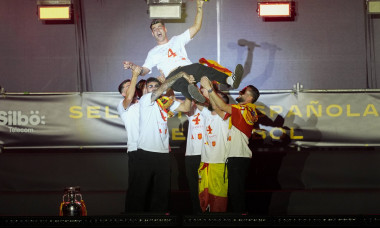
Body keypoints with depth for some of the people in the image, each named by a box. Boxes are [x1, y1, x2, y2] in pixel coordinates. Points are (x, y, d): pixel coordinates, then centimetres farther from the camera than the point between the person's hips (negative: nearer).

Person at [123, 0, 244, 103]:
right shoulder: (153, 52, 28)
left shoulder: (177, 40, 30)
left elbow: (196, 27, 22)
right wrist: (134, 66, -5)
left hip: (188, 69, 2)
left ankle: (229, 80, -56)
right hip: (172, 76, -2)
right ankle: (192, 93, -75)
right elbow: (144, 70, 17)